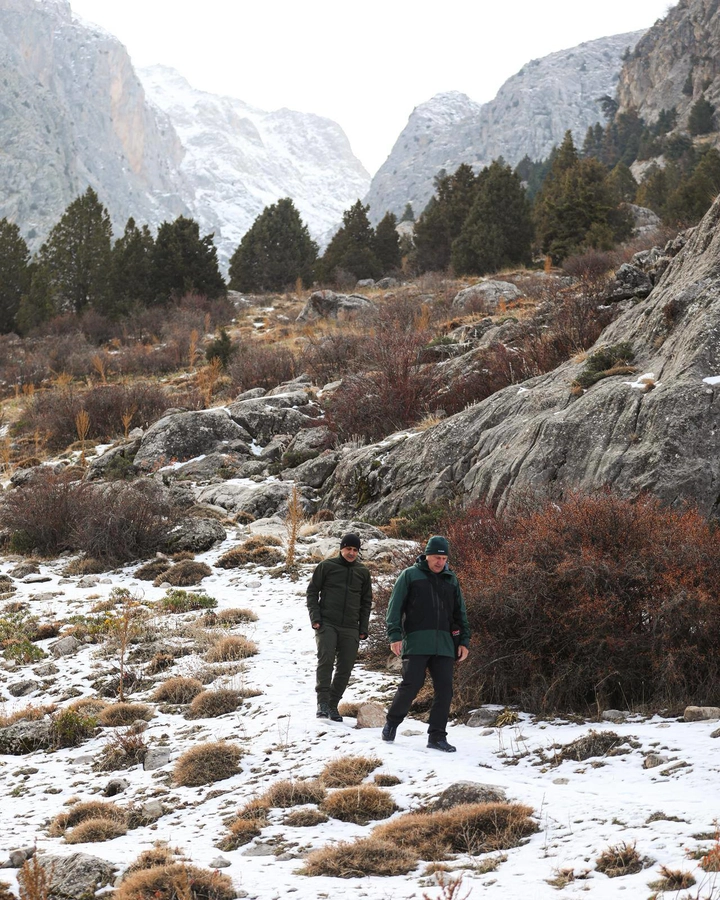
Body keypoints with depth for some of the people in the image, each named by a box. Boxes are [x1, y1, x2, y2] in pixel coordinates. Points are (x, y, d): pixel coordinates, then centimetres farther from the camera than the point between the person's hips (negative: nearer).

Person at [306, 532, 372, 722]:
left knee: (345, 667, 1)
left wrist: (363, 628, 10)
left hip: (350, 628, 4)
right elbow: (312, 591, 5)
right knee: (326, 659, -20)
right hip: (327, 624, -3)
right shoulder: (326, 566, 3)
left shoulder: (363, 572, 13)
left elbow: (366, 602, 18)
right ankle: (323, 702, -18)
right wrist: (315, 617, -7)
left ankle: (333, 705, 10)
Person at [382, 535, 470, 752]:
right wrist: (395, 635, -10)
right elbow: (395, 607, 0)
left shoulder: (451, 580, 16)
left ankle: (437, 736, 6)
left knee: (444, 689, -1)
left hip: (444, 644, 4)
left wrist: (464, 641, 12)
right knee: (411, 685, -8)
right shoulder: (410, 575, 4)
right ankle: (392, 722, 15)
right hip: (416, 643, -4)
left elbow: (460, 613, 20)